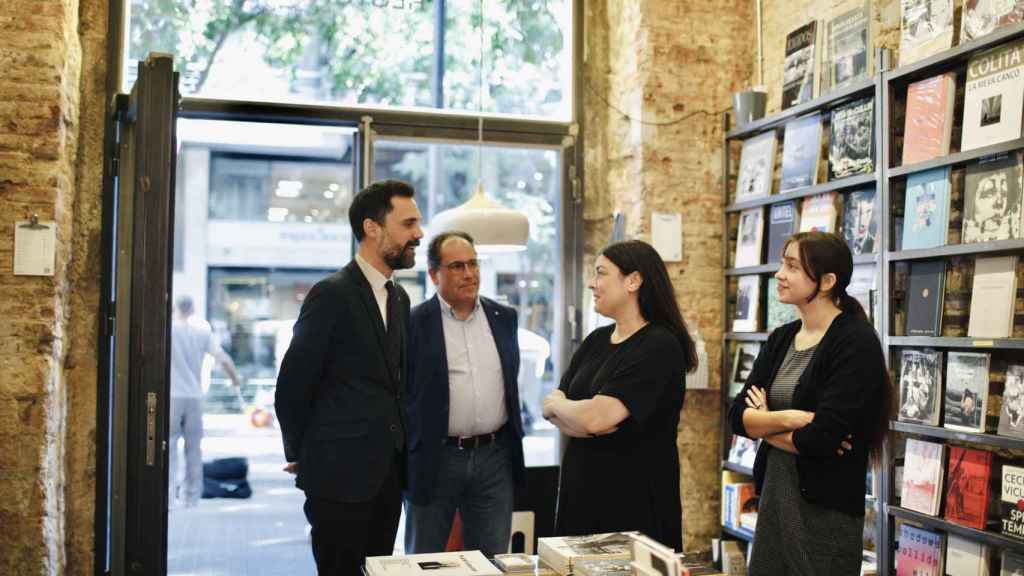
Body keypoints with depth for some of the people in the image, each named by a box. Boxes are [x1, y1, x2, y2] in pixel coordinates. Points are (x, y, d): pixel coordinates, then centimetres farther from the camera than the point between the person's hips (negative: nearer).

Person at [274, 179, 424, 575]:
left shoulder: (399, 298, 12)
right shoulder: (332, 294, -13)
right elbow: (291, 386, -9)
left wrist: (395, 452, 13)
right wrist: (299, 454, 1)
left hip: (388, 470, 7)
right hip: (340, 473, -7)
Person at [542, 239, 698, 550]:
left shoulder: (660, 347, -15)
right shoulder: (596, 341, 10)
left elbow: (596, 417, -23)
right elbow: (552, 409, 5)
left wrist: (557, 404, -3)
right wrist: (582, 418, -15)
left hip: (635, 499, -7)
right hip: (580, 490, 7)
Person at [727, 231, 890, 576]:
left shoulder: (856, 343, -14)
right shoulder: (781, 339, 7)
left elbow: (822, 437, -22)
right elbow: (737, 415, 0)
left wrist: (765, 425, -6)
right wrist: (787, 418, -17)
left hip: (827, 507, -7)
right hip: (773, 495, 7)